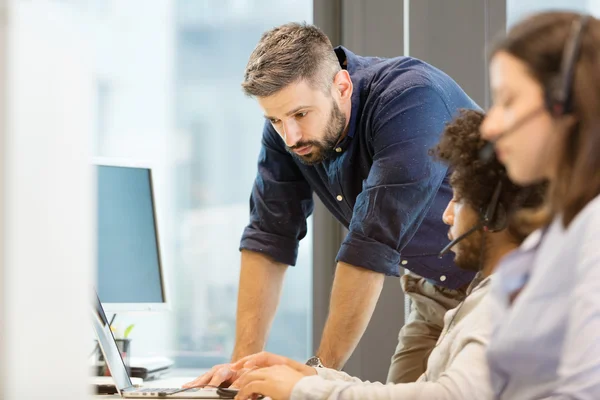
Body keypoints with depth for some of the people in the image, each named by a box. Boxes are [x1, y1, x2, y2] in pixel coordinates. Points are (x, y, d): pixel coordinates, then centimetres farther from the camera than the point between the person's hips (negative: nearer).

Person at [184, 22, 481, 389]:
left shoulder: (410, 100, -31)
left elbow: (372, 249, -33)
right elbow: (270, 239, -8)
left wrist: (322, 369, -31)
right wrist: (245, 359, -16)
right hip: (433, 292, 6)